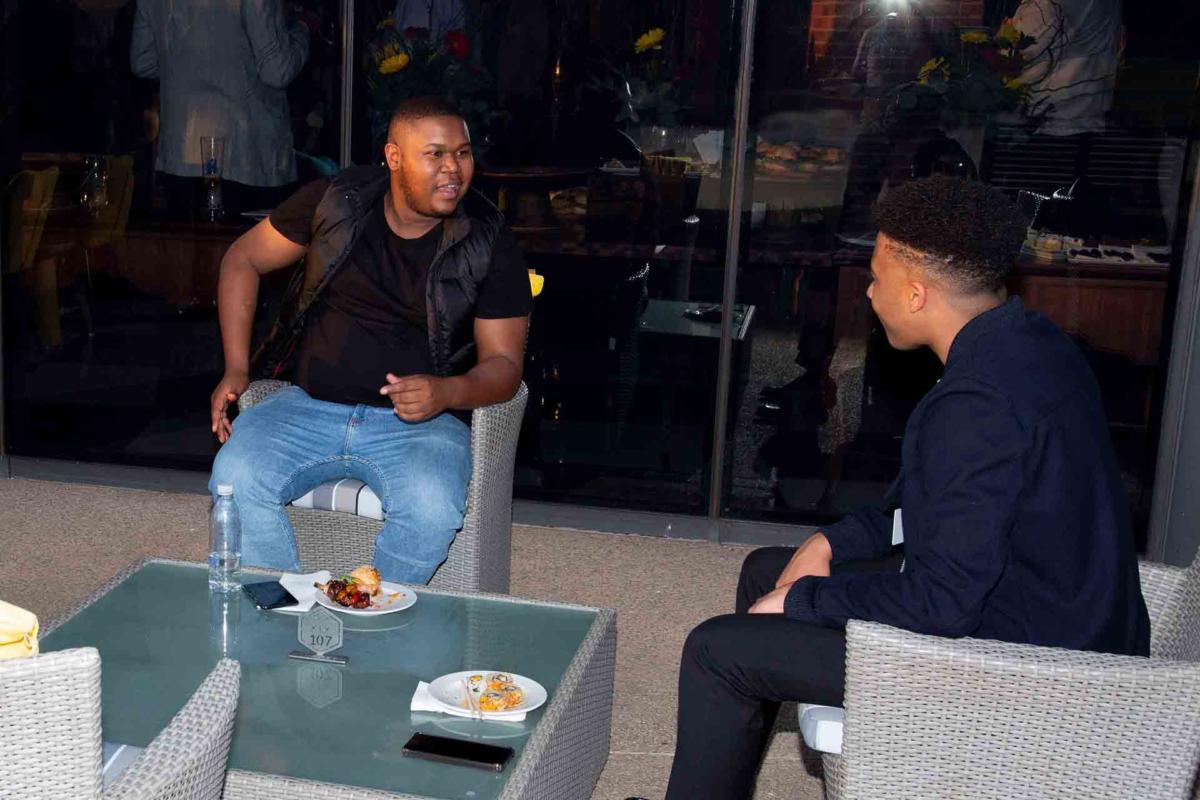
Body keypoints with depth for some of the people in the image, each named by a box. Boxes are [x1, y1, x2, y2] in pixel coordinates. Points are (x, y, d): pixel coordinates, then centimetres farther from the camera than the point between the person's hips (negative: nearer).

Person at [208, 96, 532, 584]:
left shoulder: (490, 246, -3)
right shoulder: (336, 201, 0)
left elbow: (504, 364, 0)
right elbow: (243, 259, 12)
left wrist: (446, 393, -23)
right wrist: (236, 369, 4)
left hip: (419, 420, -2)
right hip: (308, 406, 2)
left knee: (431, 510, -32)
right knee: (235, 478, -24)